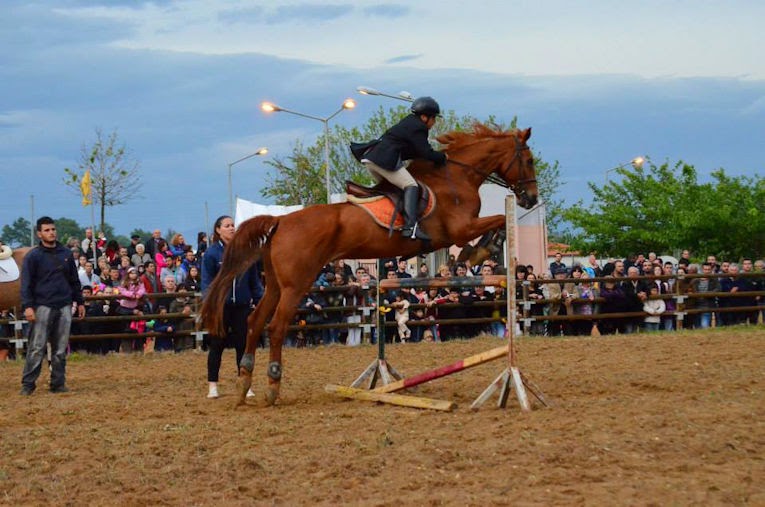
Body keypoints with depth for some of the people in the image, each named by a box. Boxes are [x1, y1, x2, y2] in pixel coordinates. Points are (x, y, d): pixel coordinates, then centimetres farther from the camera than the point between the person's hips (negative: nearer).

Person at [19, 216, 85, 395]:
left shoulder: (66, 253, 11)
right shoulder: (33, 256, -2)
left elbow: (74, 280, 18)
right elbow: (26, 283, -6)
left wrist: (79, 302, 16)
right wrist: (28, 306, -16)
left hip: (64, 307, 4)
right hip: (43, 307, -4)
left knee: (61, 349, 5)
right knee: (37, 348, -7)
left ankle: (58, 383, 11)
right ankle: (28, 384, -5)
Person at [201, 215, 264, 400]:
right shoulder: (212, 253, -5)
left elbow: (254, 280, 10)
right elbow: (207, 281, -7)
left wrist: (260, 300, 5)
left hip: (242, 305, 3)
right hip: (220, 305, -3)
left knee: (243, 344, 5)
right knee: (217, 345, 3)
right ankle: (212, 385, 10)